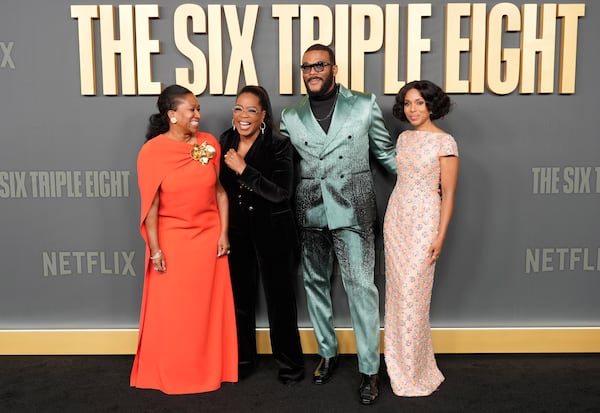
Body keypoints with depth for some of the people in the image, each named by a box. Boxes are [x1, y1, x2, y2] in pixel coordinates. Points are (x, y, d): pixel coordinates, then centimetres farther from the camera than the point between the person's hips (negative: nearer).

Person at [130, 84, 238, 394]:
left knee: (209, 308, 12)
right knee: (171, 311, 9)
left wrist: (224, 234, -1)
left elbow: (220, 191, 3)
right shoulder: (152, 151, -11)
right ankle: (168, 374, 29)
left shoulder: (210, 143, -1)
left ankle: (210, 370, 30)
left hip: (208, 238, 3)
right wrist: (155, 249, -10)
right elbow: (151, 205, -10)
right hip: (172, 240, -2)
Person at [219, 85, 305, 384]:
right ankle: (243, 359, 32)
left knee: (279, 297, 6)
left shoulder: (278, 146, -13)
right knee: (240, 296, 14)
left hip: (272, 232, -4)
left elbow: (282, 193, -22)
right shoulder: (226, 142, 3)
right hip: (236, 231, 5)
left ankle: (289, 364, 23)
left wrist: (243, 169, -24)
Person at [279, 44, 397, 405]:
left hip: (352, 212, -3)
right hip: (310, 214, 3)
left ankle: (370, 369, 10)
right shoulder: (291, 117, 8)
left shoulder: (365, 105, 3)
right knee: (316, 284, 12)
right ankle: (328, 353, 31)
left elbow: (386, 153, 9)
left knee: (361, 288, -3)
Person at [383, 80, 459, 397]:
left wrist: (440, 235, -14)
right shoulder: (404, 138, 10)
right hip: (395, 216, 7)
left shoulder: (444, 141, -10)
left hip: (423, 220, -6)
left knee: (412, 293, -4)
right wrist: (392, 219, 15)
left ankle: (414, 373, 12)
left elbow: (448, 193, -11)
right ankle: (399, 360, 25)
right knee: (397, 290, 10)